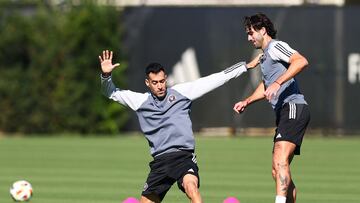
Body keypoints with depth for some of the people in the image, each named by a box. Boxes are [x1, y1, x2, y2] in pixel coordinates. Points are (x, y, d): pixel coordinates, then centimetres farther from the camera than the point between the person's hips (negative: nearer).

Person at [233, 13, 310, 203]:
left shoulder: (275, 46, -4)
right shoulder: (265, 55, 27)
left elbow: (301, 61, -22)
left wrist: (278, 83, -28)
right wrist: (247, 102, 39)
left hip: (293, 107, -11)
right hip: (283, 113, 11)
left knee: (280, 161, -26)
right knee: (277, 172, 7)